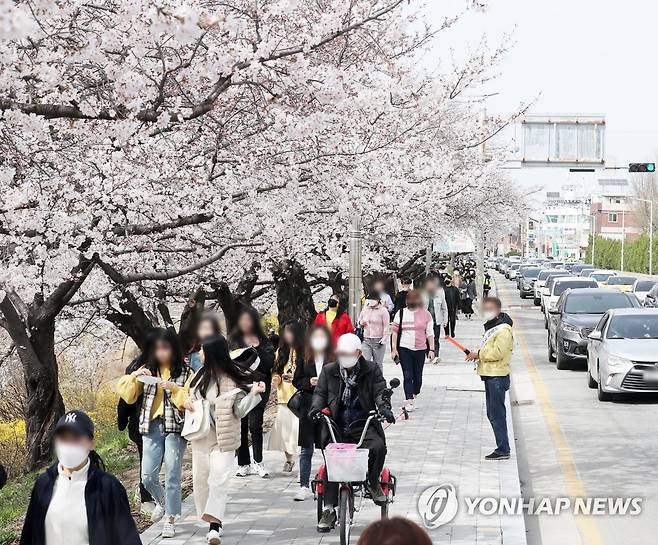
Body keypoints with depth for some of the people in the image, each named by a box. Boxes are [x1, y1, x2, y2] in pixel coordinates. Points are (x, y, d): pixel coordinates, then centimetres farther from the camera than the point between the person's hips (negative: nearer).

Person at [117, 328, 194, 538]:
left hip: (175, 427, -3)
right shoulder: (147, 371, 9)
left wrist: (174, 388, -19)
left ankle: (170, 520, 6)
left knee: (172, 476, -3)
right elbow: (128, 396, 7)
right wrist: (134, 377, -9)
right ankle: (162, 501, 32)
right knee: (148, 476, 2)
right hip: (152, 426, 3)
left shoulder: (185, 372, -1)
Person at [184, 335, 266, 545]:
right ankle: (213, 522, 26)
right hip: (200, 435, 6)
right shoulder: (202, 373, 6)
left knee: (219, 479, -16)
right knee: (200, 479, 11)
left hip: (223, 438, -6)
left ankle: (215, 525, -19)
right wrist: (188, 401, 1)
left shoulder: (233, 379, -11)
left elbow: (239, 410, -9)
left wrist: (253, 394, -23)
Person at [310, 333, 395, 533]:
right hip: (336, 427, 1)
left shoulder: (372, 370, 6)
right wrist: (316, 407, -18)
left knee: (378, 447, -30)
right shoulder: (329, 371, 10)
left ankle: (373, 483, -1)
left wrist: (384, 408, -24)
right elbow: (320, 392, 5)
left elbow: (380, 391, -3)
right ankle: (329, 510, -14)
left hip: (363, 426, -1)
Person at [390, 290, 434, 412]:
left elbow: (430, 333, 6)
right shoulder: (401, 314, 2)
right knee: (407, 376, -7)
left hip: (420, 349, 1)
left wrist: (431, 349, 2)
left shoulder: (426, 314, 3)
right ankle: (410, 402, -9)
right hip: (404, 348, -1)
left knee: (418, 376, 9)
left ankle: (415, 395, 32)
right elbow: (395, 332, 4)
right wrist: (394, 349, -1)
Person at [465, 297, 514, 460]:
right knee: (492, 414, 13)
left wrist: (479, 354, -13)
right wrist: (478, 355, 8)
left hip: (497, 377, -11)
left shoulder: (503, 330, -14)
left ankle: (503, 450, -7)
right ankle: (502, 448, 19)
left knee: (497, 415, -10)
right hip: (490, 375, 11)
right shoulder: (491, 327, 19)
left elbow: (498, 352, -23)